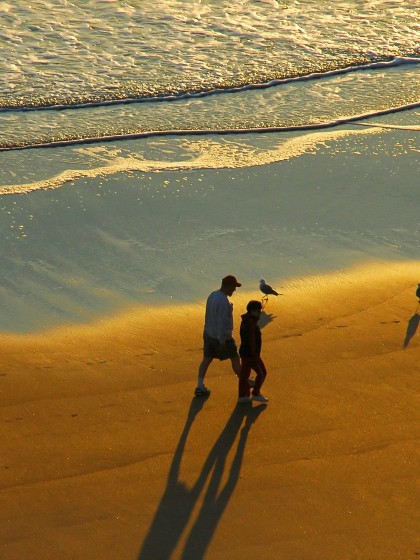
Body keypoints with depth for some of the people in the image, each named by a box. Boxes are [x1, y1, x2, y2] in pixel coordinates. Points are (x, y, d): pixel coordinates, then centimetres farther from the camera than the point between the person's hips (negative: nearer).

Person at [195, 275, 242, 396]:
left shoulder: (213, 295, 0)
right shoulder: (223, 302, -28)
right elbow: (221, 323, -27)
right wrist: (222, 342, -23)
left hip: (209, 334, 8)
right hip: (222, 337, -8)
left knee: (206, 359, 13)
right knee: (235, 358, 11)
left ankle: (200, 387, 13)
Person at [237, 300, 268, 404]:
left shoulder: (245, 321, 8)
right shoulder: (251, 324, -23)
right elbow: (252, 341, -25)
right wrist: (255, 356, -22)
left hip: (244, 352, 10)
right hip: (251, 353, -10)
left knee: (244, 374, 14)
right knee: (262, 373, 5)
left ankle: (243, 396, 20)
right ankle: (256, 393, 13)